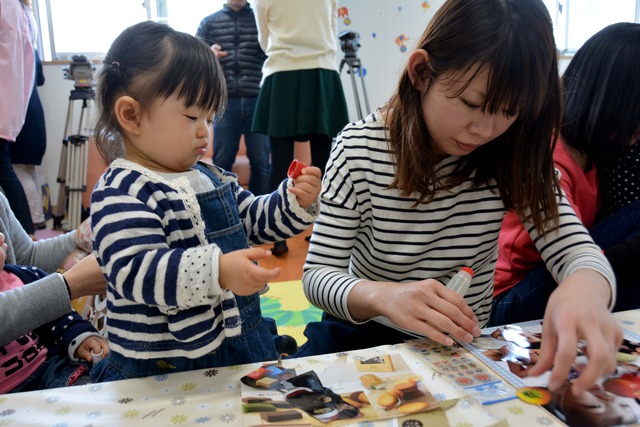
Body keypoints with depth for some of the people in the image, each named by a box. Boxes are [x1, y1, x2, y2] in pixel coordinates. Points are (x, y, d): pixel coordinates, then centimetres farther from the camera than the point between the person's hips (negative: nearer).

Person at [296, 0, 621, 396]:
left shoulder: (513, 155, -8)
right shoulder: (359, 149, -15)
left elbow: (577, 249, -14)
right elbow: (318, 275, -17)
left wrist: (585, 287, -39)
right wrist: (382, 296, -39)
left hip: (465, 346, 3)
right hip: (366, 334, -2)